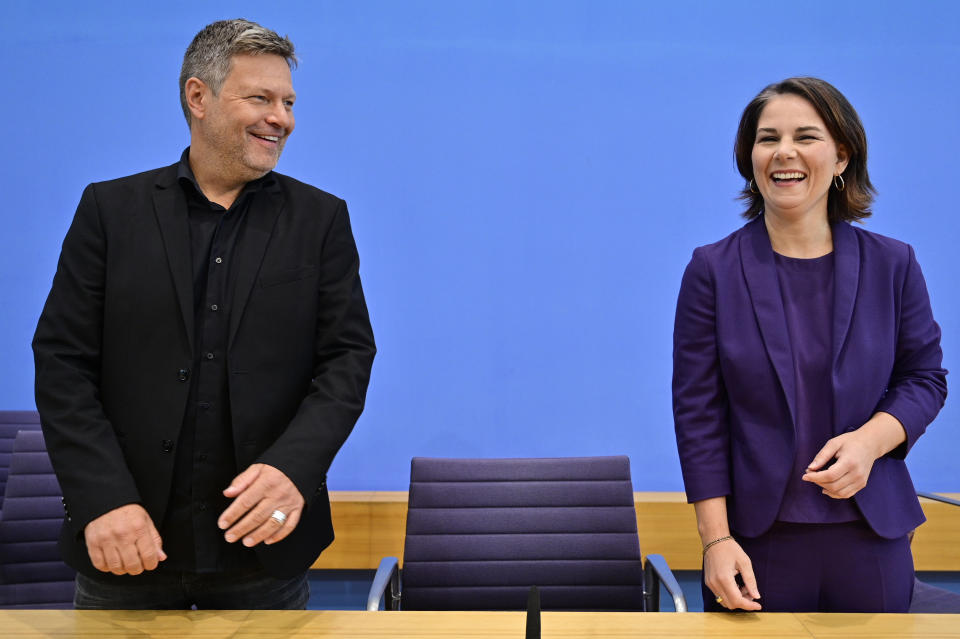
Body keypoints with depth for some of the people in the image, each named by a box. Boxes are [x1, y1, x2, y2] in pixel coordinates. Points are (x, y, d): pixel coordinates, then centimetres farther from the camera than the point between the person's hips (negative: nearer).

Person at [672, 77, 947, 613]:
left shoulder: (892, 265, 1)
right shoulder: (712, 269, -4)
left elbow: (926, 376, 8)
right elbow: (698, 412, -5)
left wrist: (871, 439, -13)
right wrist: (716, 539, -9)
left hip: (872, 536, 2)